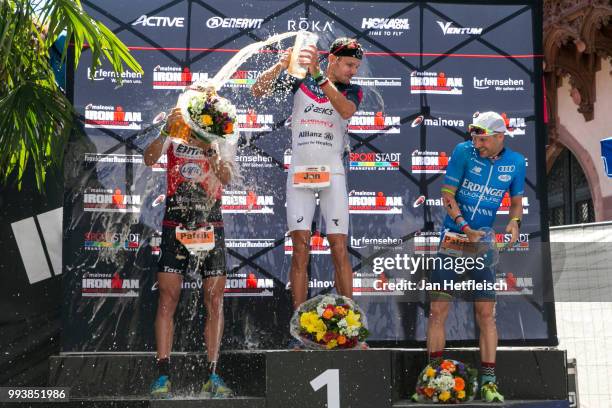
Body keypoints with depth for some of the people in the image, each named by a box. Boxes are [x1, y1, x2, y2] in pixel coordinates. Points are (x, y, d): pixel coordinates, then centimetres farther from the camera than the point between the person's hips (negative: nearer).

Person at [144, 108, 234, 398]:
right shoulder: (173, 140, 9)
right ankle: (163, 376, 0)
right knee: (168, 299, -5)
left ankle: (213, 376, 6)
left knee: (215, 301, -1)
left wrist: (208, 148, -21)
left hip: (211, 227, 1)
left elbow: (226, 178, -8)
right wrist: (166, 131, -23)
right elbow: (149, 159, -11)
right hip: (175, 226, -1)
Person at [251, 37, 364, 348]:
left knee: (339, 249, -6)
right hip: (299, 171, 0)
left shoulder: (352, 91, 10)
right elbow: (258, 91, 3)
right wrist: (280, 65, -12)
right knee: (300, 249, -5)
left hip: (332, 172, 0)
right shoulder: (300, 79, 11)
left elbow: (346, 110, -13)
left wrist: (319, 76, -21)